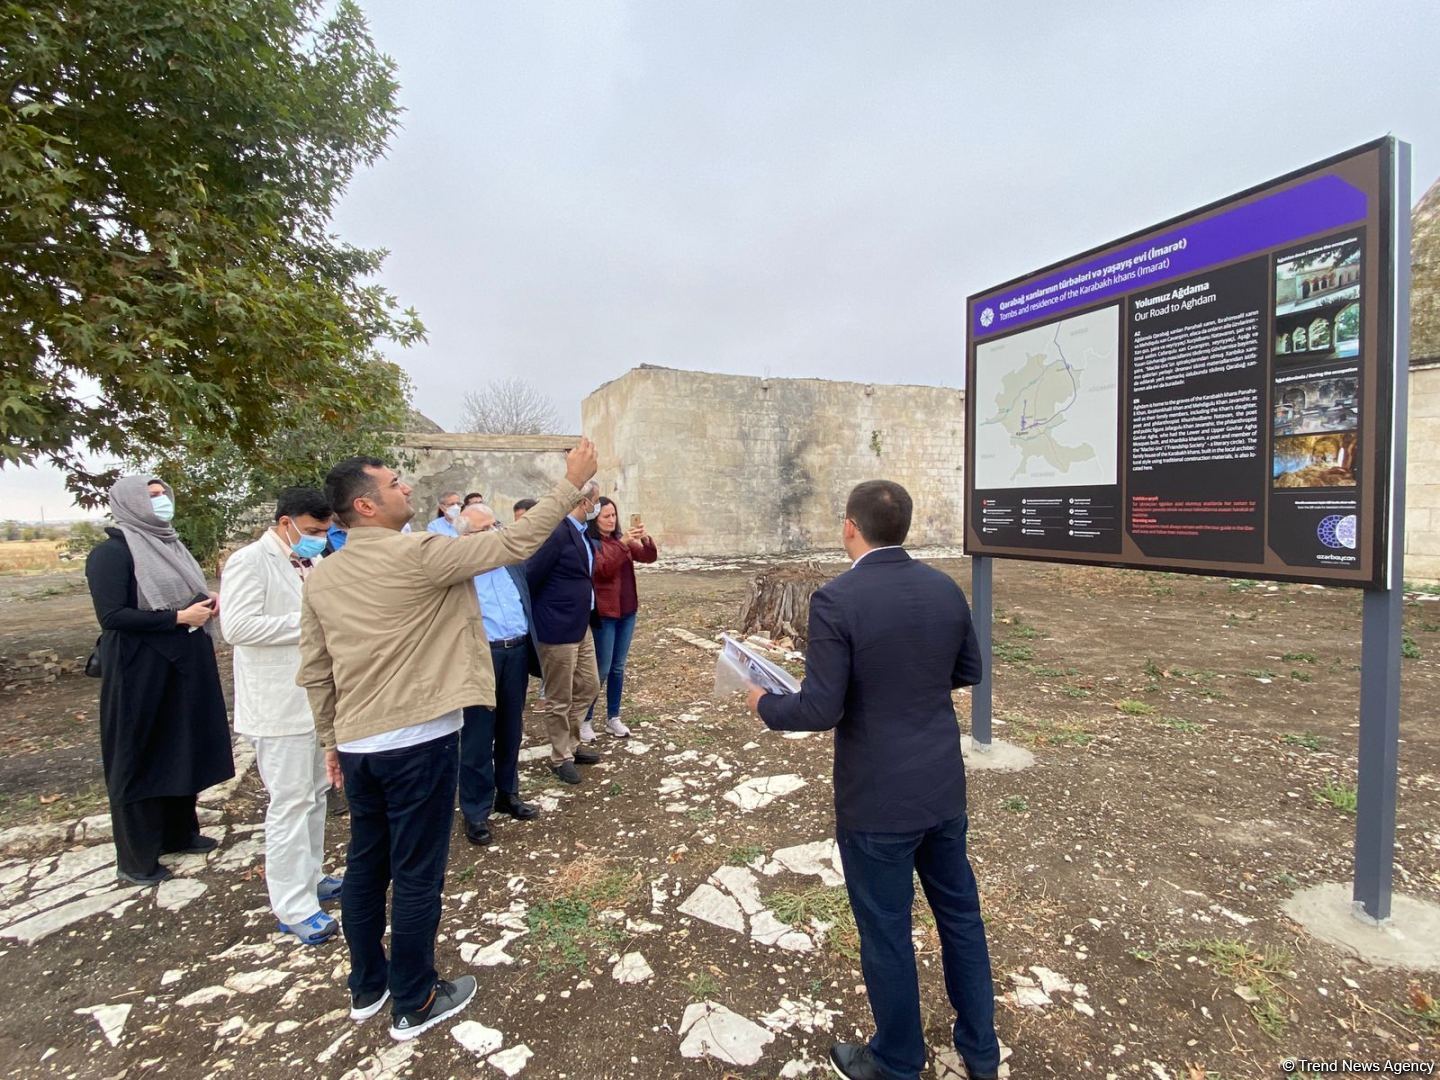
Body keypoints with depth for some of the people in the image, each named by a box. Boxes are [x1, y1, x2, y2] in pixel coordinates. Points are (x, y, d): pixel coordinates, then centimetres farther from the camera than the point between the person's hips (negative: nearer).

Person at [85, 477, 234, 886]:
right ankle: (135, 859, 16)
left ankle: (179, 833, 31)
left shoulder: (169, 544, 12)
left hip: (185, 667, 8)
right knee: (138, 760, 3)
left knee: (183, 750, 16)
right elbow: (112, 616, -20)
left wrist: (207, 604, 1)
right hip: (140, 673, -8)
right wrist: (179, 617, -22)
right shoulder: (112, 552, -12)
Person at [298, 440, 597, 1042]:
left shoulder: (321, 577, 4)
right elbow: (514, 543, -17)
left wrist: (331, 740, 20)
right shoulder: (417, 555, -18)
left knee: (365, 865, 20)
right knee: (417, 875, 8)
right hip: (417, 743, -7)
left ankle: (367, 987, 39)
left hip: (356, 745, 7)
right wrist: (572, 482, -11)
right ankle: (413, 1004, 26)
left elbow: (313, 671, 9)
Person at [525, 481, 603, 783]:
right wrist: (535, 619, -8)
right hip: (557, 630, -9)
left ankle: (571, 744, 38)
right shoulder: (556, 531, -21)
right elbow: (529, 577, -19)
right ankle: (560, 757, 26)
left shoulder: (581, 532, 8)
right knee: (559, 699, 7)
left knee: (588, 686, 20)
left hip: (581, 626, 10)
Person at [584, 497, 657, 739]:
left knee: (618, 668, 13)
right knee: (602, 669, 0)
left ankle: (613, 718, 23)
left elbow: (650, 557, 0)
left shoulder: (621, 539, 8)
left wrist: (645, 539, -20)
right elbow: (603, 568, -26)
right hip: (604, 614, -6)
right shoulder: (589, 543, -11)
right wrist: (622, 544, -34)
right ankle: (586, 719, 14)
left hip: (627, 611, 6)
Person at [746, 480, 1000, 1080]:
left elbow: (820, 709, -22)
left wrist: (764, 703, -4)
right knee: (960, 913, 24)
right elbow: (969, 670, 10)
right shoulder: (946, 588, -3)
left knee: (887, 933, 15)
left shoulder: (836, 599, -22)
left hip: (877, 800, -6)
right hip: (943, 786, 6)